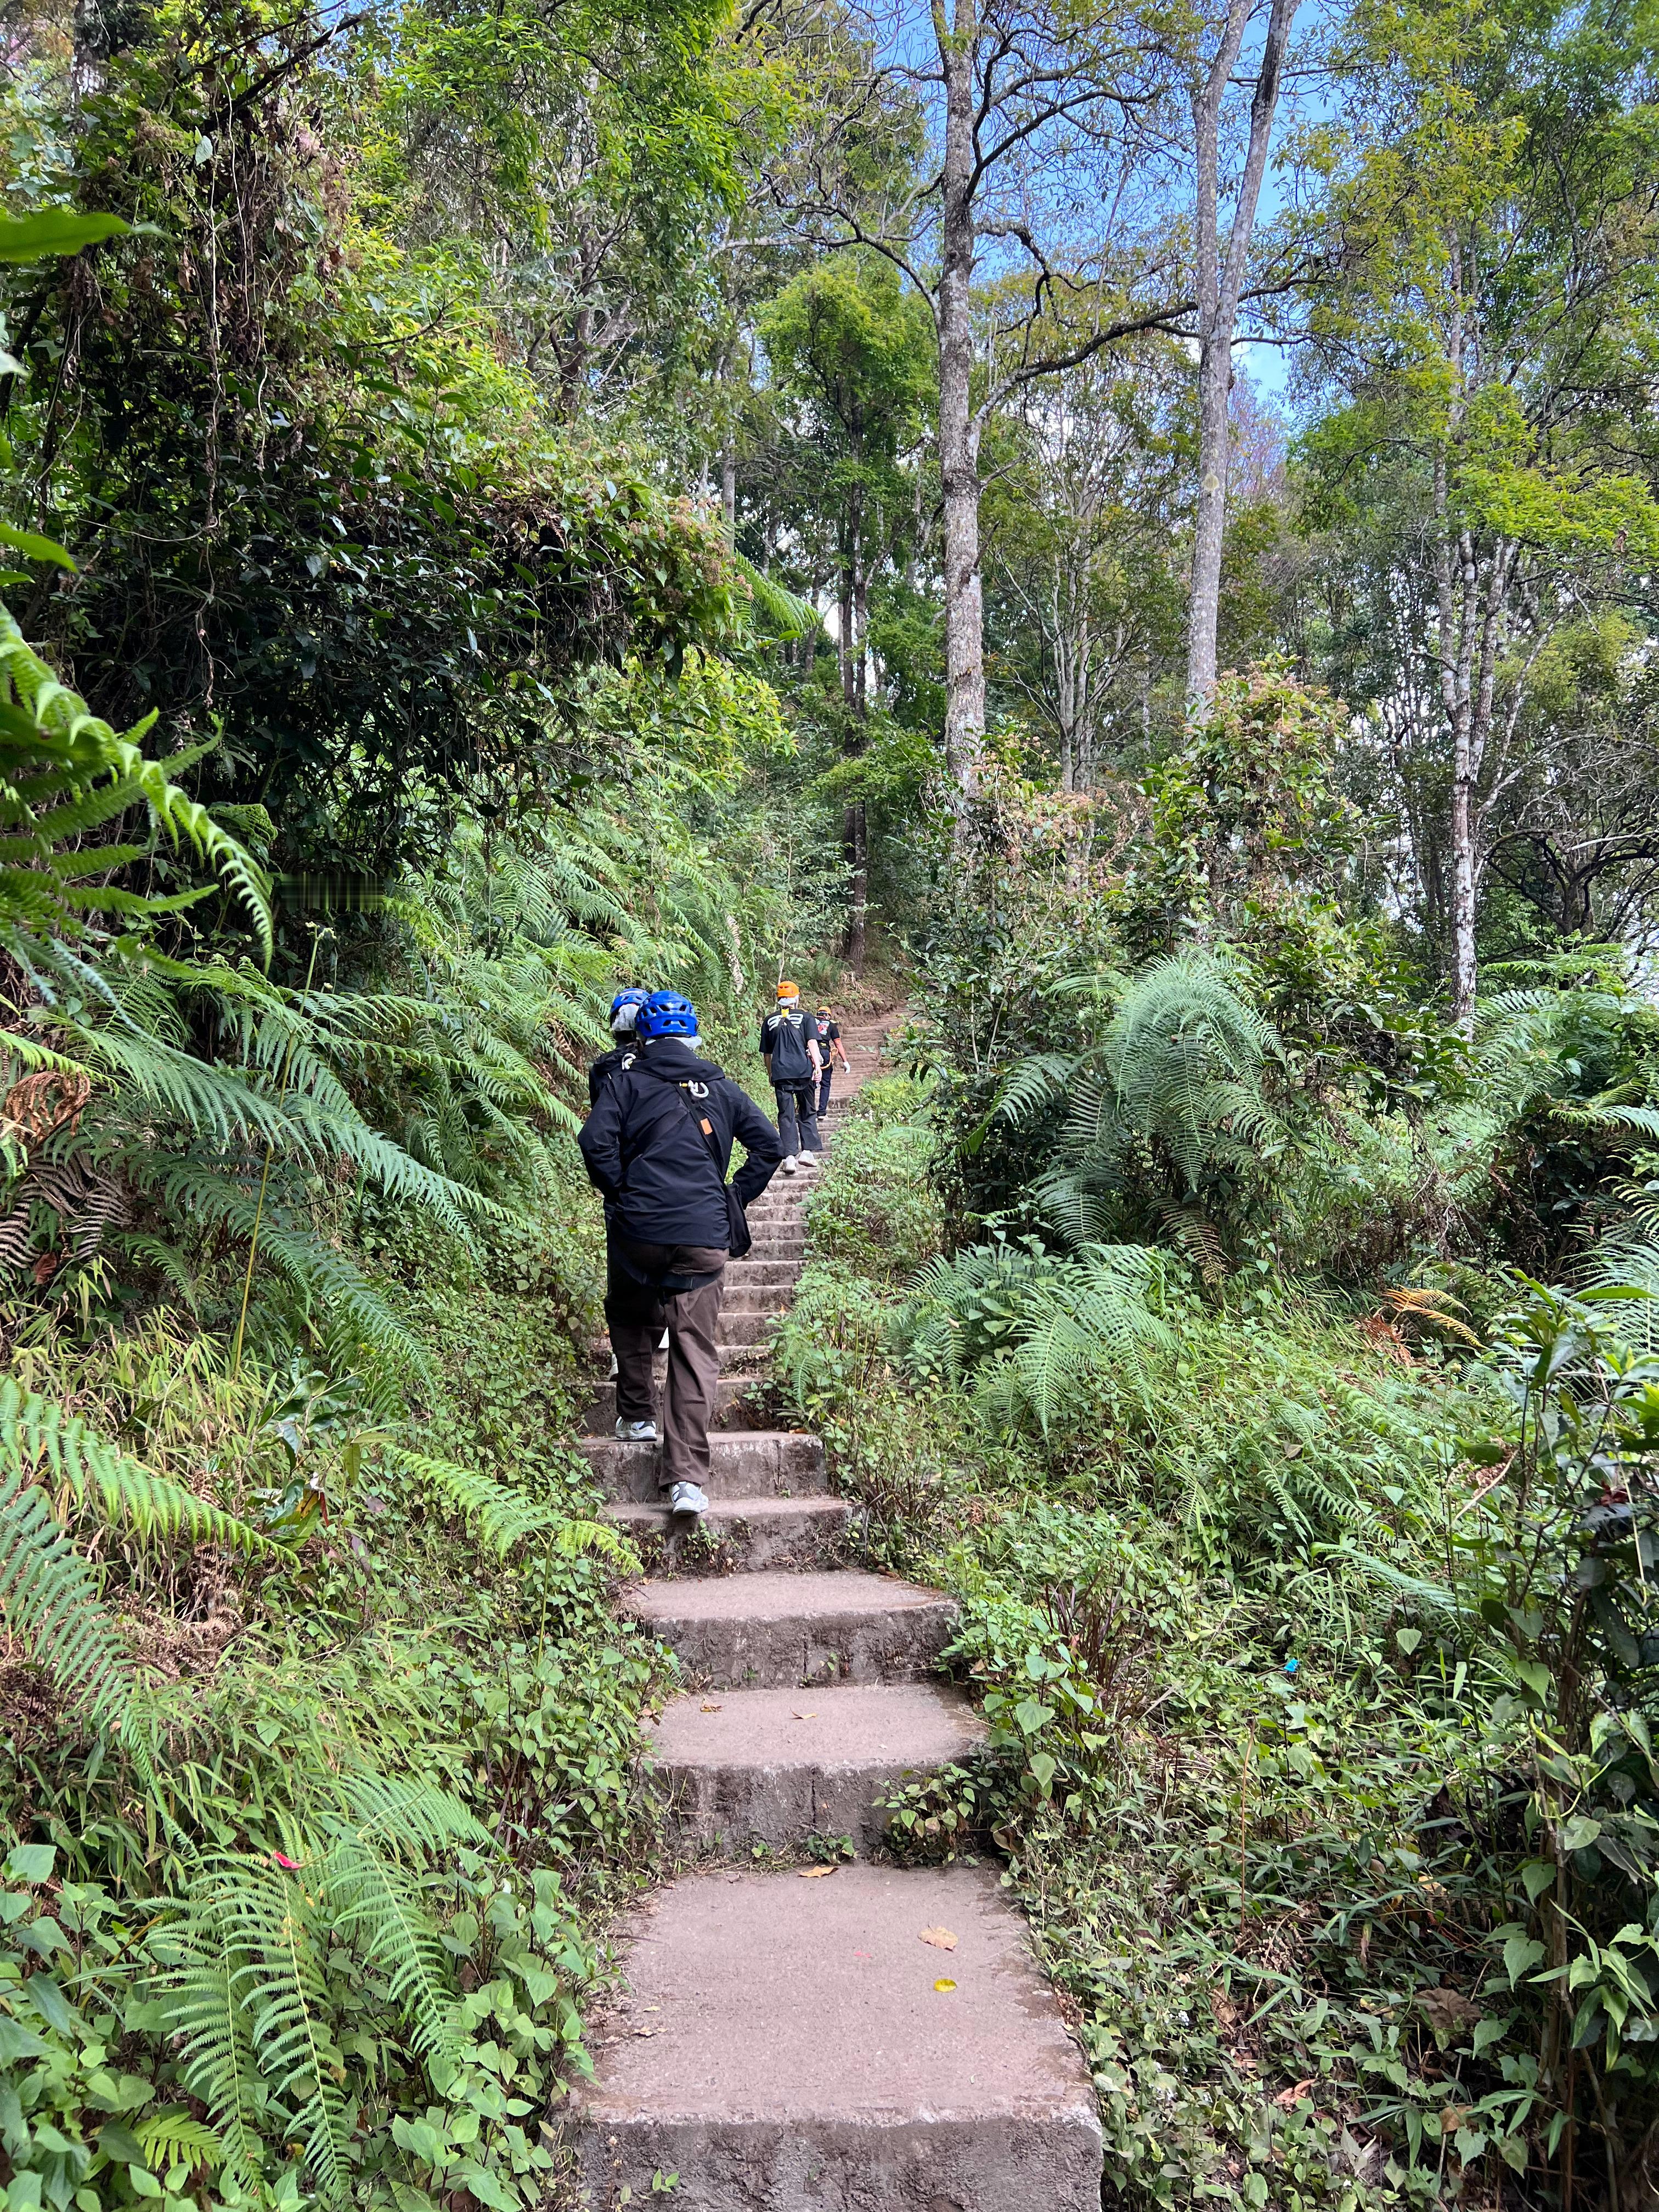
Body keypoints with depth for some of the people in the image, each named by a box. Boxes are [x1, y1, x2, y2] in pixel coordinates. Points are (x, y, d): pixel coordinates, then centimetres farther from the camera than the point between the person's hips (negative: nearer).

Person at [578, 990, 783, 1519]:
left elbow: (595, 1141, -9)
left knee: (629, 1321, 27)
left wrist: (620, 1194, 4)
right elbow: (769, 1146, 10)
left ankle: (637, 1416, 32)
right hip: (706, 1236, 1)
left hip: (640, 1231, -1)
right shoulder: (720, 1087, 13)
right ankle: (687, 1476, -7)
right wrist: (734, 1199, 15)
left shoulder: (627, 1082, 5)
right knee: (696, 1350, 0)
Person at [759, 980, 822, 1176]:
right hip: (804, 1072, -1)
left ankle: (789, 1156, -7)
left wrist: (770, 1074, 25)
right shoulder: (806, 1018, 4)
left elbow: (766, 1052, 15)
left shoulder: (770, 1021, 10)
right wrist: (817, 1066, -10)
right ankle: (807, 1151, 4)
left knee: (786, 1115, 2)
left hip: (781, 1074, 1)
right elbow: (812, 1044, -7)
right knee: (808, 1113, 12)